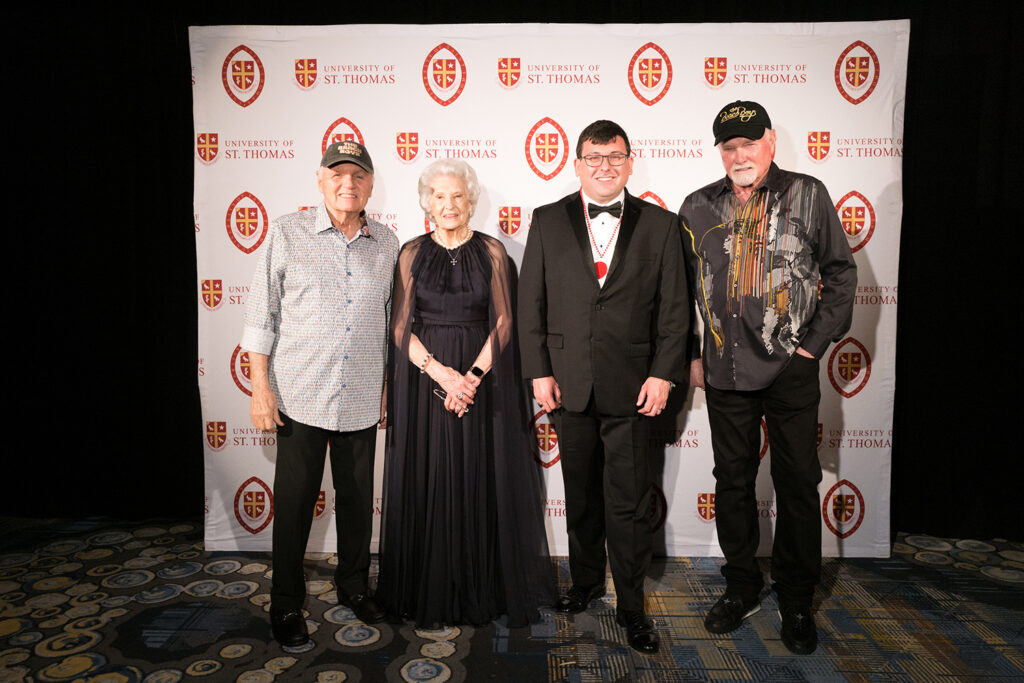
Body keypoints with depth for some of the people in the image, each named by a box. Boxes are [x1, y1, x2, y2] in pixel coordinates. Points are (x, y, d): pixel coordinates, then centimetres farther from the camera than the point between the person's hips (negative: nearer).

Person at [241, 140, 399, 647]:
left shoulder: (386, 244, 7)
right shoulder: (287, 233, -1)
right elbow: (261, 313, -1)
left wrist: (390, 385, 13)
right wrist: (261, 386, -5)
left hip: (362, 399, 3)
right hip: (301, 396, -2)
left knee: (358, 499, 13)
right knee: (295, 501, 6)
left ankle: (354, 586, 35)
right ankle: (286, 606, 25)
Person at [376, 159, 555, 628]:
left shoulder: (492, 251, 3)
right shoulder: (412, 253, 3)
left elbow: (503, 320, -1)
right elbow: (400, 326, -1)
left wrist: (474, 374, -14)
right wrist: (441, 373, -14)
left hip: (484, 376, 0)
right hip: (423, 375, 0)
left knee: (483, 481, 6)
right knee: (429, 483, 5)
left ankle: (485, 588, 22)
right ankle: (431, 594, 20)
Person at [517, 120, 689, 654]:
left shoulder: (660, 225, 4)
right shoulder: (548, 221, 6)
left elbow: (674, 308, 2)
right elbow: (530, 303, 4)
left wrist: (662, 374, -6)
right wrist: (539, 371, -3)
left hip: (631, 387, -1)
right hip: (569, 385, 2)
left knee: (628, 503, 5)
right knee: (581, 494, 15)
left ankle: (631, 605, 22)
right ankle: (586, 580, 36)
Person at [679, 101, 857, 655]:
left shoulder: (807, 195, 1)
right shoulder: (698, 208, 7)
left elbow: (841, 272, 4)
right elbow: (681, 289, 11)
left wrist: (815, 343, -3)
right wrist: (690, 354, 7)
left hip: (790, 367, -2)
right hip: (724, 369, 2)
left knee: (797, 484, 6)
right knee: (732, 482, 12)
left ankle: (796, 601, 25)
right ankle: (741, 588, 30)